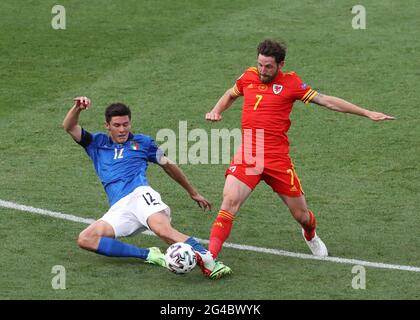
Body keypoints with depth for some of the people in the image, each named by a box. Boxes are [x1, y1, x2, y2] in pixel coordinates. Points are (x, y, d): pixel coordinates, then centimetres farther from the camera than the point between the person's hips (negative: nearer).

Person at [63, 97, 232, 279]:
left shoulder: (142, 142, 20)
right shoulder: (97, 144, 23)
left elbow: (168, 166, 28)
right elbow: (69, 127, 14)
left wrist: (193, 193, 32)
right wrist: (77, 108, -8)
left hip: (139, 194, -2)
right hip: (118, 209, 3)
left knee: (163, 230, -35)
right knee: (85, 239, -24)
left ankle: (208, 261, -48)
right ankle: (148, 255, -27)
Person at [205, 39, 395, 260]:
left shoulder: (290, 83, 0)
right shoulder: (248, 77, 9)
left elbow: (326, 101, 4)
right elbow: (230, 95, 31)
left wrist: (367, 114, 3)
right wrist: (216, 111, 12)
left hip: (277, 158, -1)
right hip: (247, 156, 1)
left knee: (301, 215, 8)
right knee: (230, 201, -21)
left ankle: (310, 235, 44)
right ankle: (210, 256, -23)